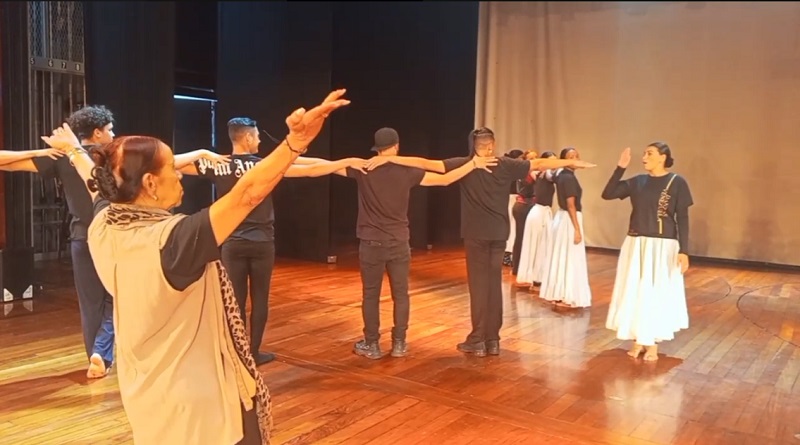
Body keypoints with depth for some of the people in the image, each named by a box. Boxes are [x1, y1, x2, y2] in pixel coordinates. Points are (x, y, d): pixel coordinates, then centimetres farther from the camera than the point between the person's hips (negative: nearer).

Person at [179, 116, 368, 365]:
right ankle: (254, 353, 18)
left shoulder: (218, 166, -5)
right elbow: (311, 170, -9)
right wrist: (347, 162, -3)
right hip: (262, 243, -1)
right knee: (259, 299, 10)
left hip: (233, 243, 2)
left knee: (235, 300, 8)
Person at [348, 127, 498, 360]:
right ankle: (399, 343, 17)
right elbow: (445, 179, -4)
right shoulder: (407, 172, -5)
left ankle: (371, 344, 15)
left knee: (370, 295, 8)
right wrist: (473, 164, 2)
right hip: (399, 243, 1)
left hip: (372, 243, 0)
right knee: (400, 294, 11)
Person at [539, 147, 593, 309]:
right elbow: (571, 205, -22)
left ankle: (557, 294, 21)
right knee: (570, 259, -3)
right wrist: (577, 229, -22)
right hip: (569, 220, -10)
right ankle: (566, 297, 3)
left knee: (560, 257, 14)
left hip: (561, 217, 10)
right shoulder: (569, 177, -19)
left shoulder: (561, 175, 7)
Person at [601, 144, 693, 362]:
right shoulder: (637, 181, 5)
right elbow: (607, 194, -1)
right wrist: (620, 167, -6)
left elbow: (682, 219, -6)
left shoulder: (677, 182, -5)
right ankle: (638, 340, 21)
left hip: (662, 247, -4)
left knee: (657, 294, 4)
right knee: (634, 293, 8)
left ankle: (653, 344, 18)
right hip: (635, 246, 4)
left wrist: (683, 251, -10)